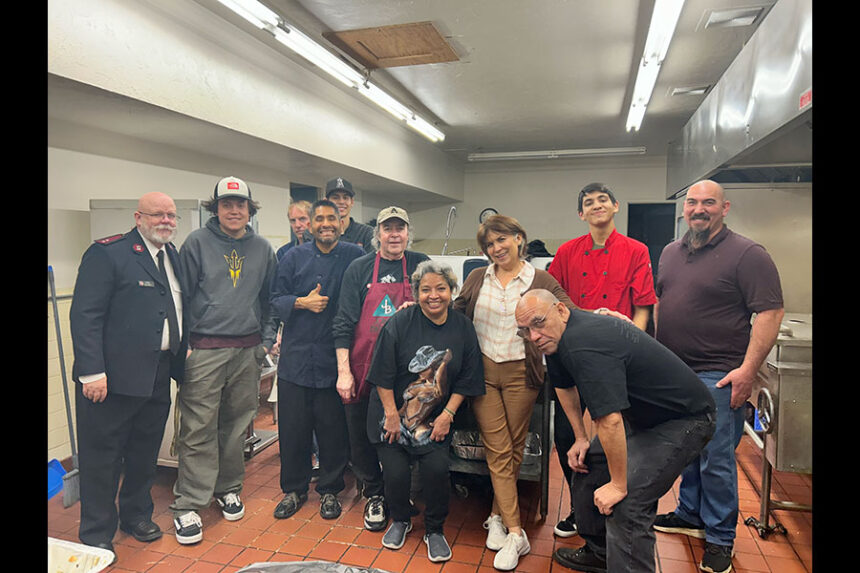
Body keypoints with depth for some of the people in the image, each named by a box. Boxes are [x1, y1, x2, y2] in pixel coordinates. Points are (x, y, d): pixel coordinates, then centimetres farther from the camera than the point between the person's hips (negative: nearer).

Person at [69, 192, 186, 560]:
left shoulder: (174, 256, 12)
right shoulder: (106, 253, -10)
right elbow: (85, 315, -15)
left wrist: (182, 355, 8)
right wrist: (92, 372, -19)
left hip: (159, 377, 7)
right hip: (113, 376, -6)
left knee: (146, 453, 19)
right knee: (102, 456, 8)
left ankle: (136, 515, 38)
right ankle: (97, 536, 25)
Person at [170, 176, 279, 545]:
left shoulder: (262, 249, 10)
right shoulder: (197, 242, 1)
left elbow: (269, 299, 15)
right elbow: (181, 295, 0)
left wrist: (267, 339, 8)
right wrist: (182, 343, -6)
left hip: (248, 350, 3)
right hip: (204, 350, -3)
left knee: (237, 424, 12)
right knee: (198, 428, -1)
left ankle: (228, 488, 29)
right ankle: (188, 505, 11)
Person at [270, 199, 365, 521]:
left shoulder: (355, 256, 2)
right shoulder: (294, 257, 7)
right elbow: (276, 299, 8)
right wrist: (302, 302, -11)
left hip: (335, 356, -1)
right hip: (296, 356, 2)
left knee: (333, 428, 8)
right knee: (293, 426, 10)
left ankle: (329, 490, 28)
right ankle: (294, 489, 30)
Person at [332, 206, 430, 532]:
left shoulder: (421, 265, 4)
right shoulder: (359, 268, 1)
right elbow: (345, 322, -1)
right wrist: (344, 370, -7)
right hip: (364, 368, 0)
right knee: (362, 438, 10)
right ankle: (374, 494, 33)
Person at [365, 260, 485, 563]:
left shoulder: (463, 328, -3)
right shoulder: (400, 323, -12)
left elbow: (466, 379, 2)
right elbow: (383, 375, -9)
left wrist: (447, 415, -4)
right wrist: (392, 415, -9)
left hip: (435, 419, 2)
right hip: (392, 415, -1)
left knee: (437, 468, -14)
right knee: (396, 472, -6)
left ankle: (434, 531, 15)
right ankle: (400, 520, 28)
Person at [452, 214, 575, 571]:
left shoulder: (540, 281, -1)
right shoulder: (477, 279, 7)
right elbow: (454, 315, 13)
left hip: (520, 373, -1)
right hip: (482, 371, 1)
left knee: (514, 449, 10)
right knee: (497, 450, -1)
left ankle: (498, 517, 29)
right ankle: (515, 533, 6)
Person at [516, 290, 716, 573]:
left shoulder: (585, 345, -32)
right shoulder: (558, 338, 0)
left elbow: (610, 421, -33)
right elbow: (564, 385, 17)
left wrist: (618, 485, -22)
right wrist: (580, 438, 17)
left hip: (685, 419, -10)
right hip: (644, 414, 10)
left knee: (625, 504, -18)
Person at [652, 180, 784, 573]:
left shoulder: (747, 255, -8)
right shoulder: (670, 253, 12)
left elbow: (771, 312, -13)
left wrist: (748, 369, -19)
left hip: (717, 377, -6)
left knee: (715, 458, 1)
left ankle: (720, 537, 18)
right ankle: (689, 515, 35)